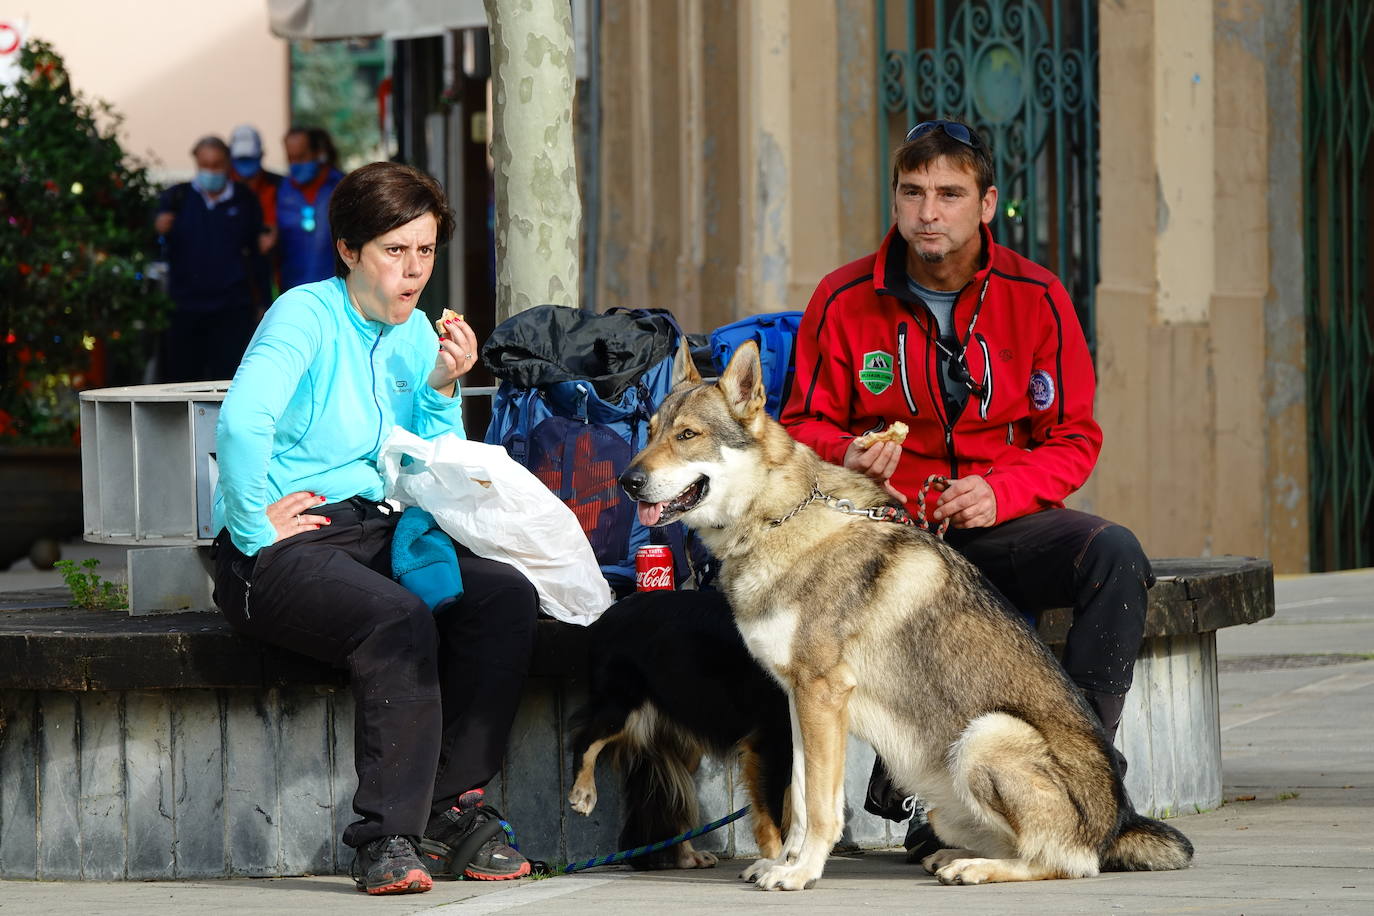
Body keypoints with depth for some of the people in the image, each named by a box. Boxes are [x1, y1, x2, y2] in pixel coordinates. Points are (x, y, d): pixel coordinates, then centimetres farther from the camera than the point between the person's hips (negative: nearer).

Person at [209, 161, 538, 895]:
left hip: (381, 533, 7)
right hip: (281, 552, -7)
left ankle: (452, 812, -13)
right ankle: (387, 838, -31)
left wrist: (443, 390, -2)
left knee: (507, 596, -18)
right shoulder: (307, 315, -9)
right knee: (399, 619, -35)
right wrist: (255, 527, -21)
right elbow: (241, 424, -26)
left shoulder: (414, 334, 15)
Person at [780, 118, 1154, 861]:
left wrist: (1002, 490, -14)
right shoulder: (845, 300, 2)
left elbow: (1073, 440, 5)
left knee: (1114, 554, -29)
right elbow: (804, 424, 9)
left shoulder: (1035, 297, 2)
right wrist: (847, 458, -15)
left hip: (999, 522, 1)